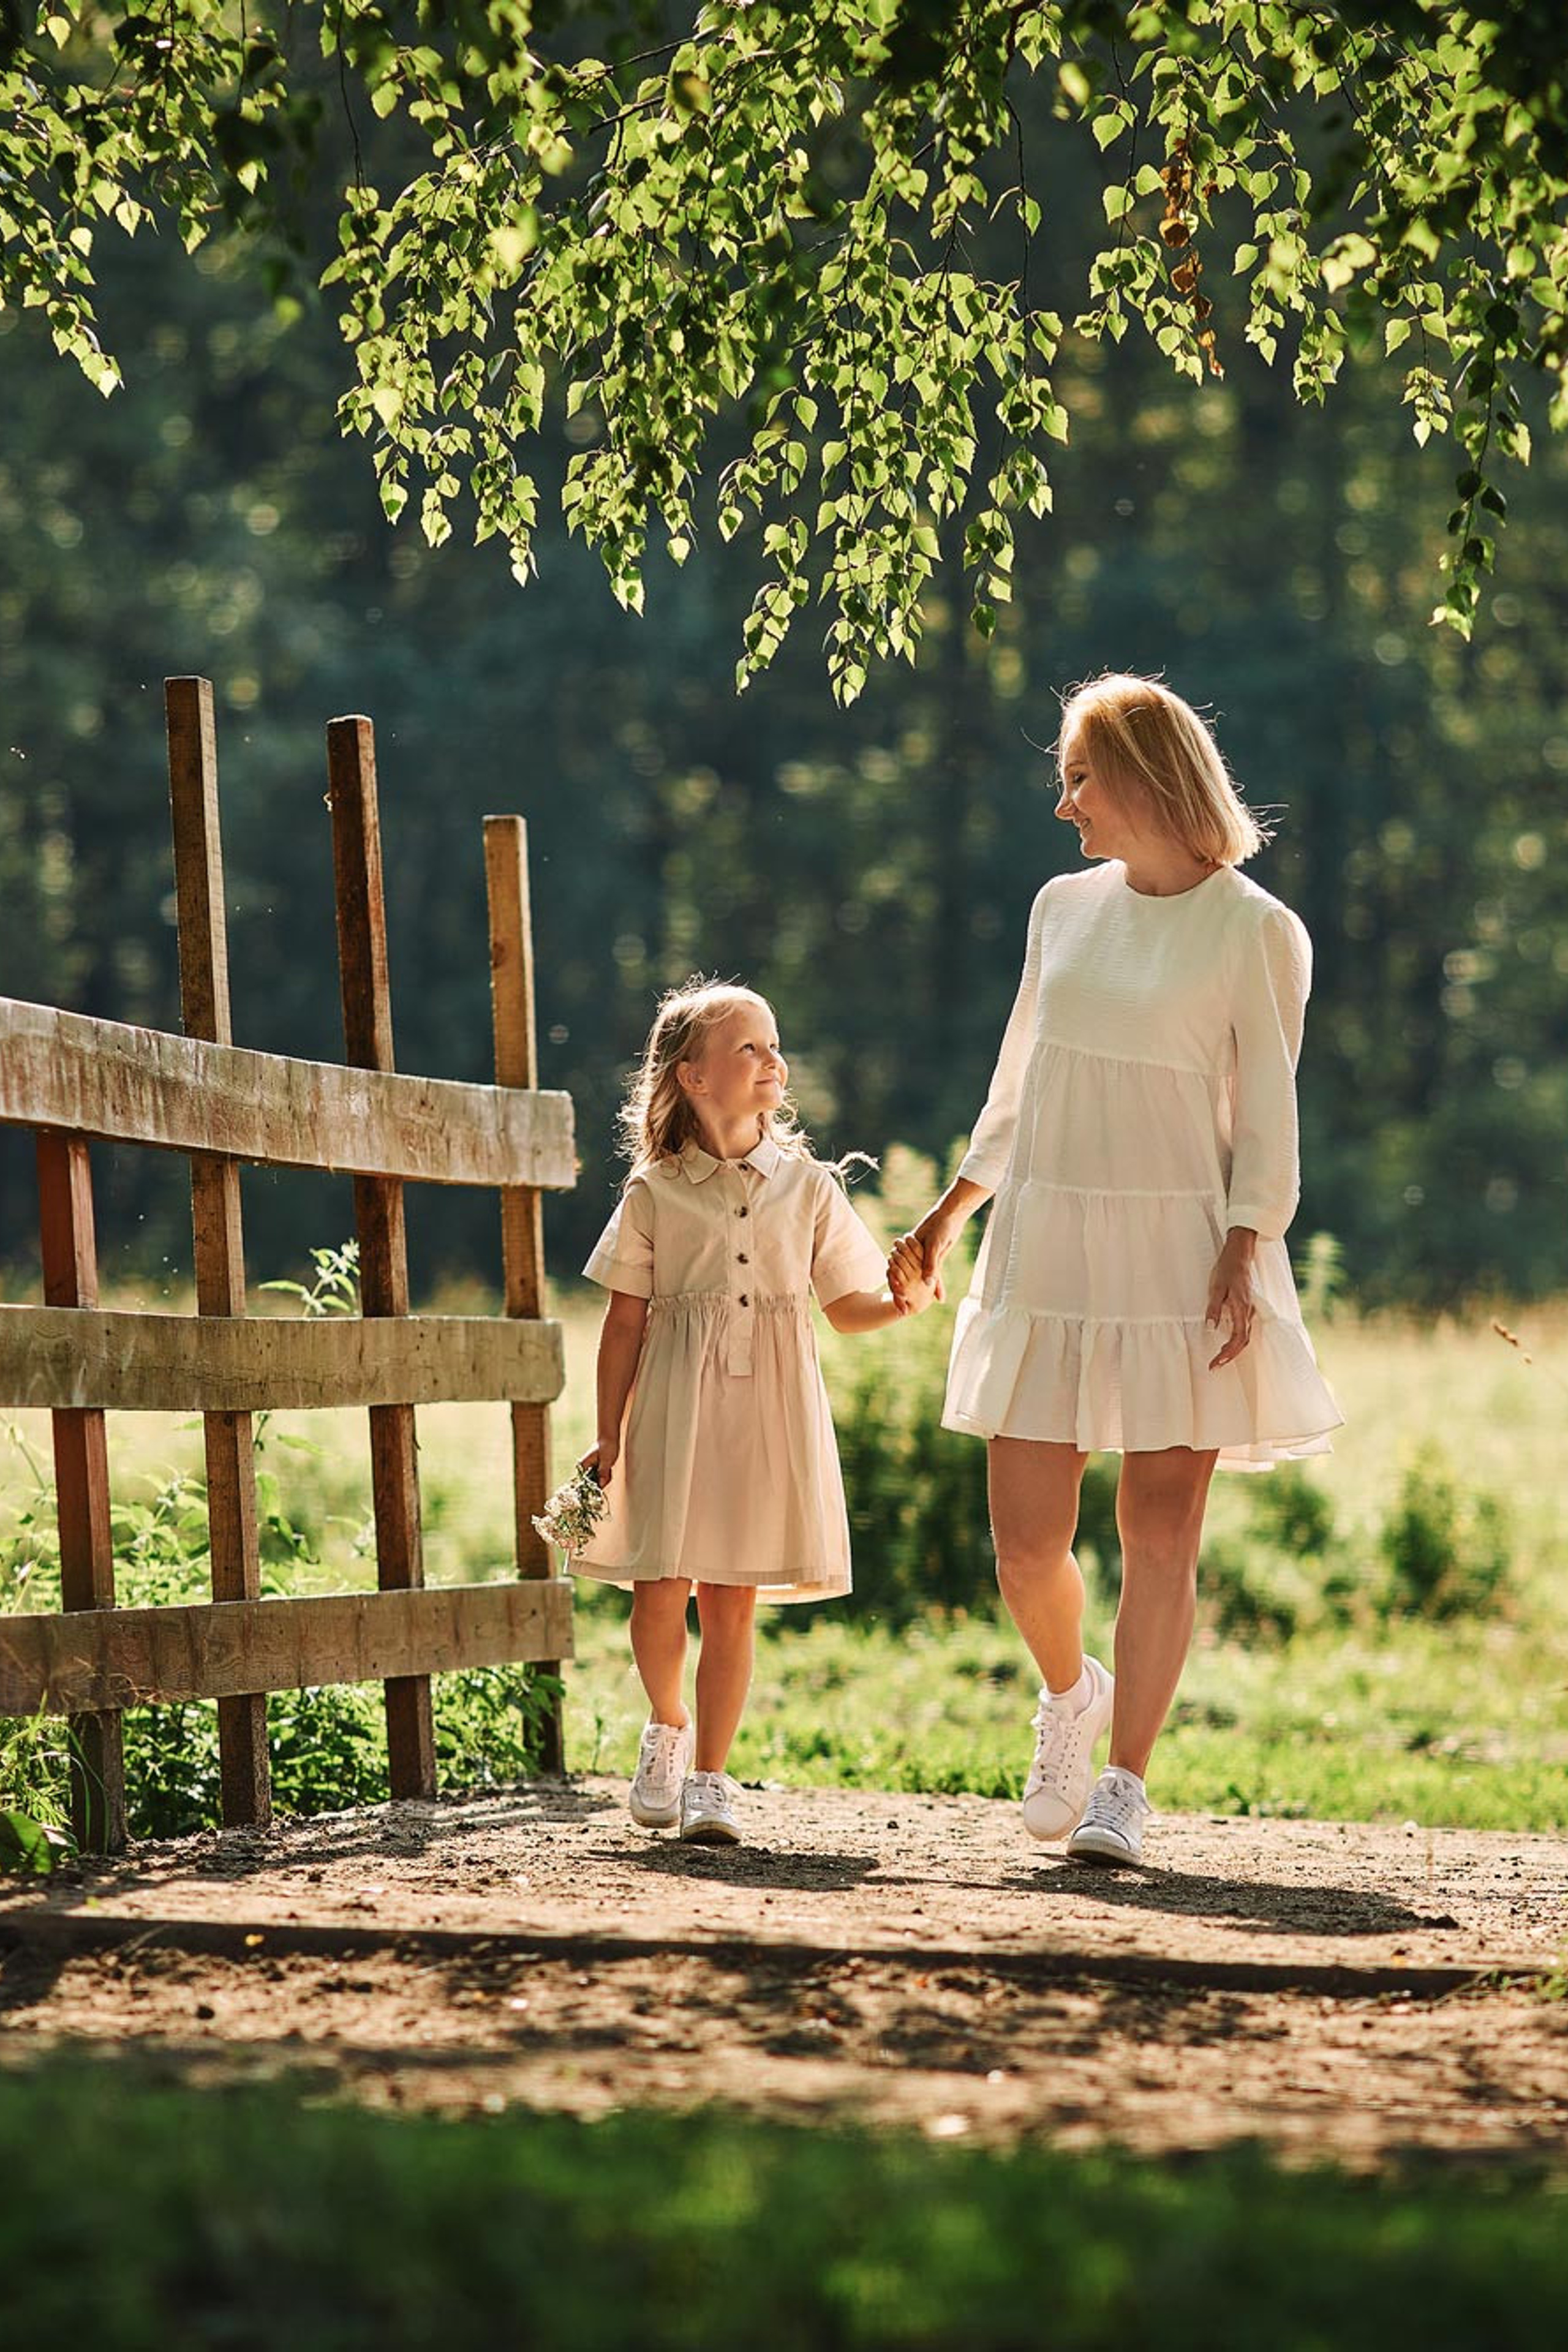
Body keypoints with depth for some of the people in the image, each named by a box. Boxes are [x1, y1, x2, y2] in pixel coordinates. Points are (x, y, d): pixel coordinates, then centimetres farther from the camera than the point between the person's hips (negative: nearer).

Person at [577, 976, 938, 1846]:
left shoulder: (808, 1186, 7)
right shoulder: (655, 1193, 2)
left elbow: (845, 1306, 13)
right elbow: (625, 1324, 4)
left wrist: (900, 1302, -9)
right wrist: (608, 1436, 1)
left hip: (770, 1411, 1)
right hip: (677, 1408, -1)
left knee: (731, 1602, 0)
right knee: (659, 1592, -6)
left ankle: (708, 1777, 9)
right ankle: (668, 1727, 23)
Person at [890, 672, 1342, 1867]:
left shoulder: (1255, 931, -3)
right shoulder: (1065, 907, 12)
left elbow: (1267, 1117, -4)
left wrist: (1243, 1254, -15)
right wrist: (950, 1214, 22)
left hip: (1179, 1253, -4)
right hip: (1047, 1251, 4)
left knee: (1161, 1532, -5)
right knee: (1026, 1543, 2)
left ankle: (1123, 1788, 1)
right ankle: (1070, 1695, 31)